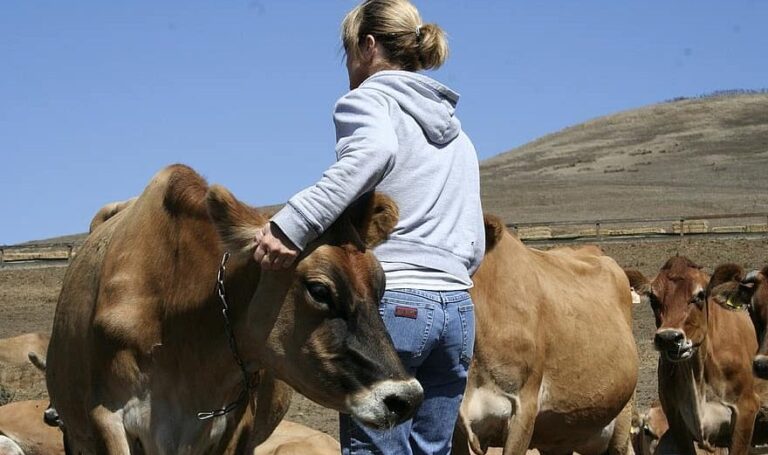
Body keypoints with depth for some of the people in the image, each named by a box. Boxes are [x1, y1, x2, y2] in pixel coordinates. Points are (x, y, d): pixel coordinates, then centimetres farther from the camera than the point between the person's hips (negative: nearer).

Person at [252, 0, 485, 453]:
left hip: (388, 302, -7)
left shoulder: (366, 99, 1)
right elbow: (475, 245, 18)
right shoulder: (457, 134, 23)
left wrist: (290, 225, -30)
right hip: (457, 308, 7)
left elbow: (374, 151, -24)